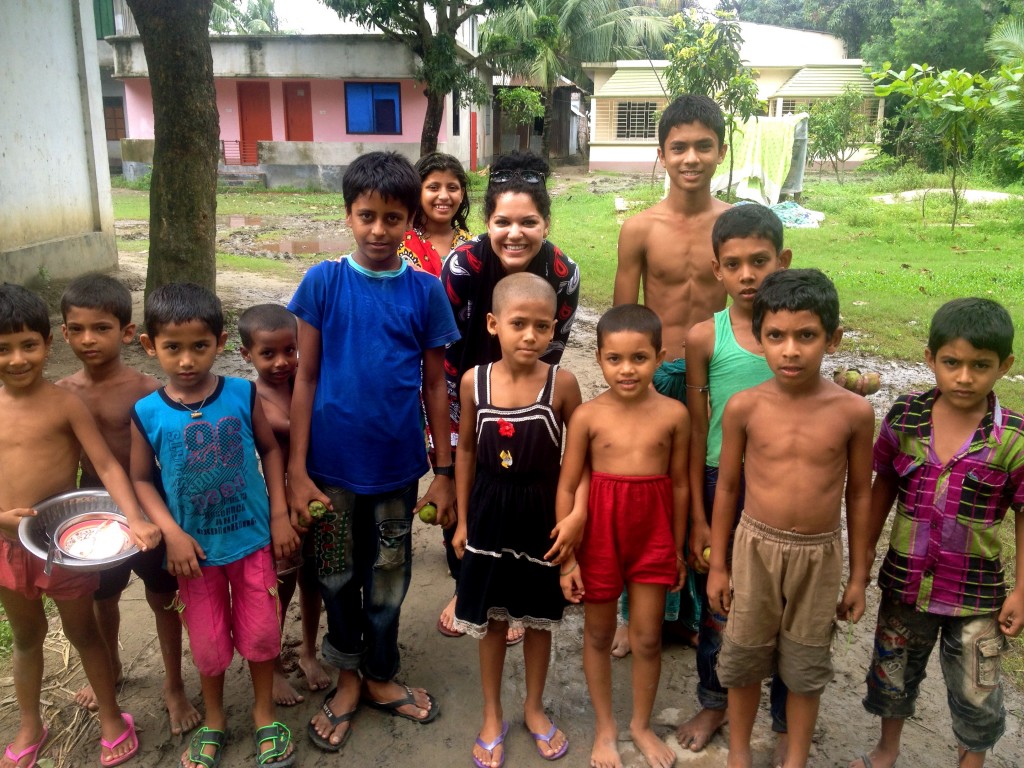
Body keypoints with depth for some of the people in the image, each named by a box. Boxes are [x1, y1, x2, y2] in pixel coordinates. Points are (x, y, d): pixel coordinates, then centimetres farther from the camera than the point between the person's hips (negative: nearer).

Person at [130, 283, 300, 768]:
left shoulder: (243, 394, -10)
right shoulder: (147, 413, -11)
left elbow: (270, 449, 1)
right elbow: (142, 479, -3)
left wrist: (280, 514, -3)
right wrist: (172, 533, -13)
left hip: (252, 539, 0)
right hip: (195, 547, 0)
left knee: (260, 631, 11)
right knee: (208, 641, 15)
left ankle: (264, 713, 36)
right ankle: (213, 720, 41)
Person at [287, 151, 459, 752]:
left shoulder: (425, 291, -4)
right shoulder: (323, 283, -6)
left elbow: (435, 386, 0)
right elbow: (305, 378, -4)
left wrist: (445, 472, 1)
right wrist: (297, 471, -6)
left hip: (397, 466, 1)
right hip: (332, 464, 0)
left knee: (388, 579, 16)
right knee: (338, 577, 16)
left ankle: (379, 675, 40)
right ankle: (349, 675, 39)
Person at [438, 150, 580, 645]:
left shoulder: (563, 275, -20)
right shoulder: (463, 264, -26)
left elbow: (549, 354, -9)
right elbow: (442, 352, -20)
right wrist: (455, 435, -16)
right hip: (466, 395, -1)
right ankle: (465, 587, 30)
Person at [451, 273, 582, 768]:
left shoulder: (561, 383, -14)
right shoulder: (474, 381, -9)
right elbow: (466, 452, 2)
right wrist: (463, 520, 5)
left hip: (541, 514, -1)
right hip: (490, 514, 1)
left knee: (539, 617, 16)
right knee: (491, 619, 15)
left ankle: (534, 708, 39)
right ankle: (492, 716, 34)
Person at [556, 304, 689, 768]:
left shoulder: (674, 414, -8)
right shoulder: (587, 416, -12)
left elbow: (680, 485, 2)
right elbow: (567, 488, -7)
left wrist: (678, 549, 8)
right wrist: (567, 557, -5)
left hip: (653, 535, 1)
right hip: (600, 533, -1)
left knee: (647, 639, 13)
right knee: (599, 635, 15)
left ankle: (641, 725, 38)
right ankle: (604, 727, 37)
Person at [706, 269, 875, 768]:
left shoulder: (853, 412, -12)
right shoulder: (744, 407, -12)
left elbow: (859, 494, -1)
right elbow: (726, 487, -2)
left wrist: (858, 577, 4)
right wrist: (718, 564, 3)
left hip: (819, 555, 0)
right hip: (755, 548, 0)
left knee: (806, 668, 16)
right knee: (744, 658, 16)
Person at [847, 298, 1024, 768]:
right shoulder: (904, 417, -10)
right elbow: (882, 489, 0)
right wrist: (861, 569, 2)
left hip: (976, 594, -2)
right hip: (905, 581, 3)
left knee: (976, 694, 15)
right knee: (892, 673, 23)